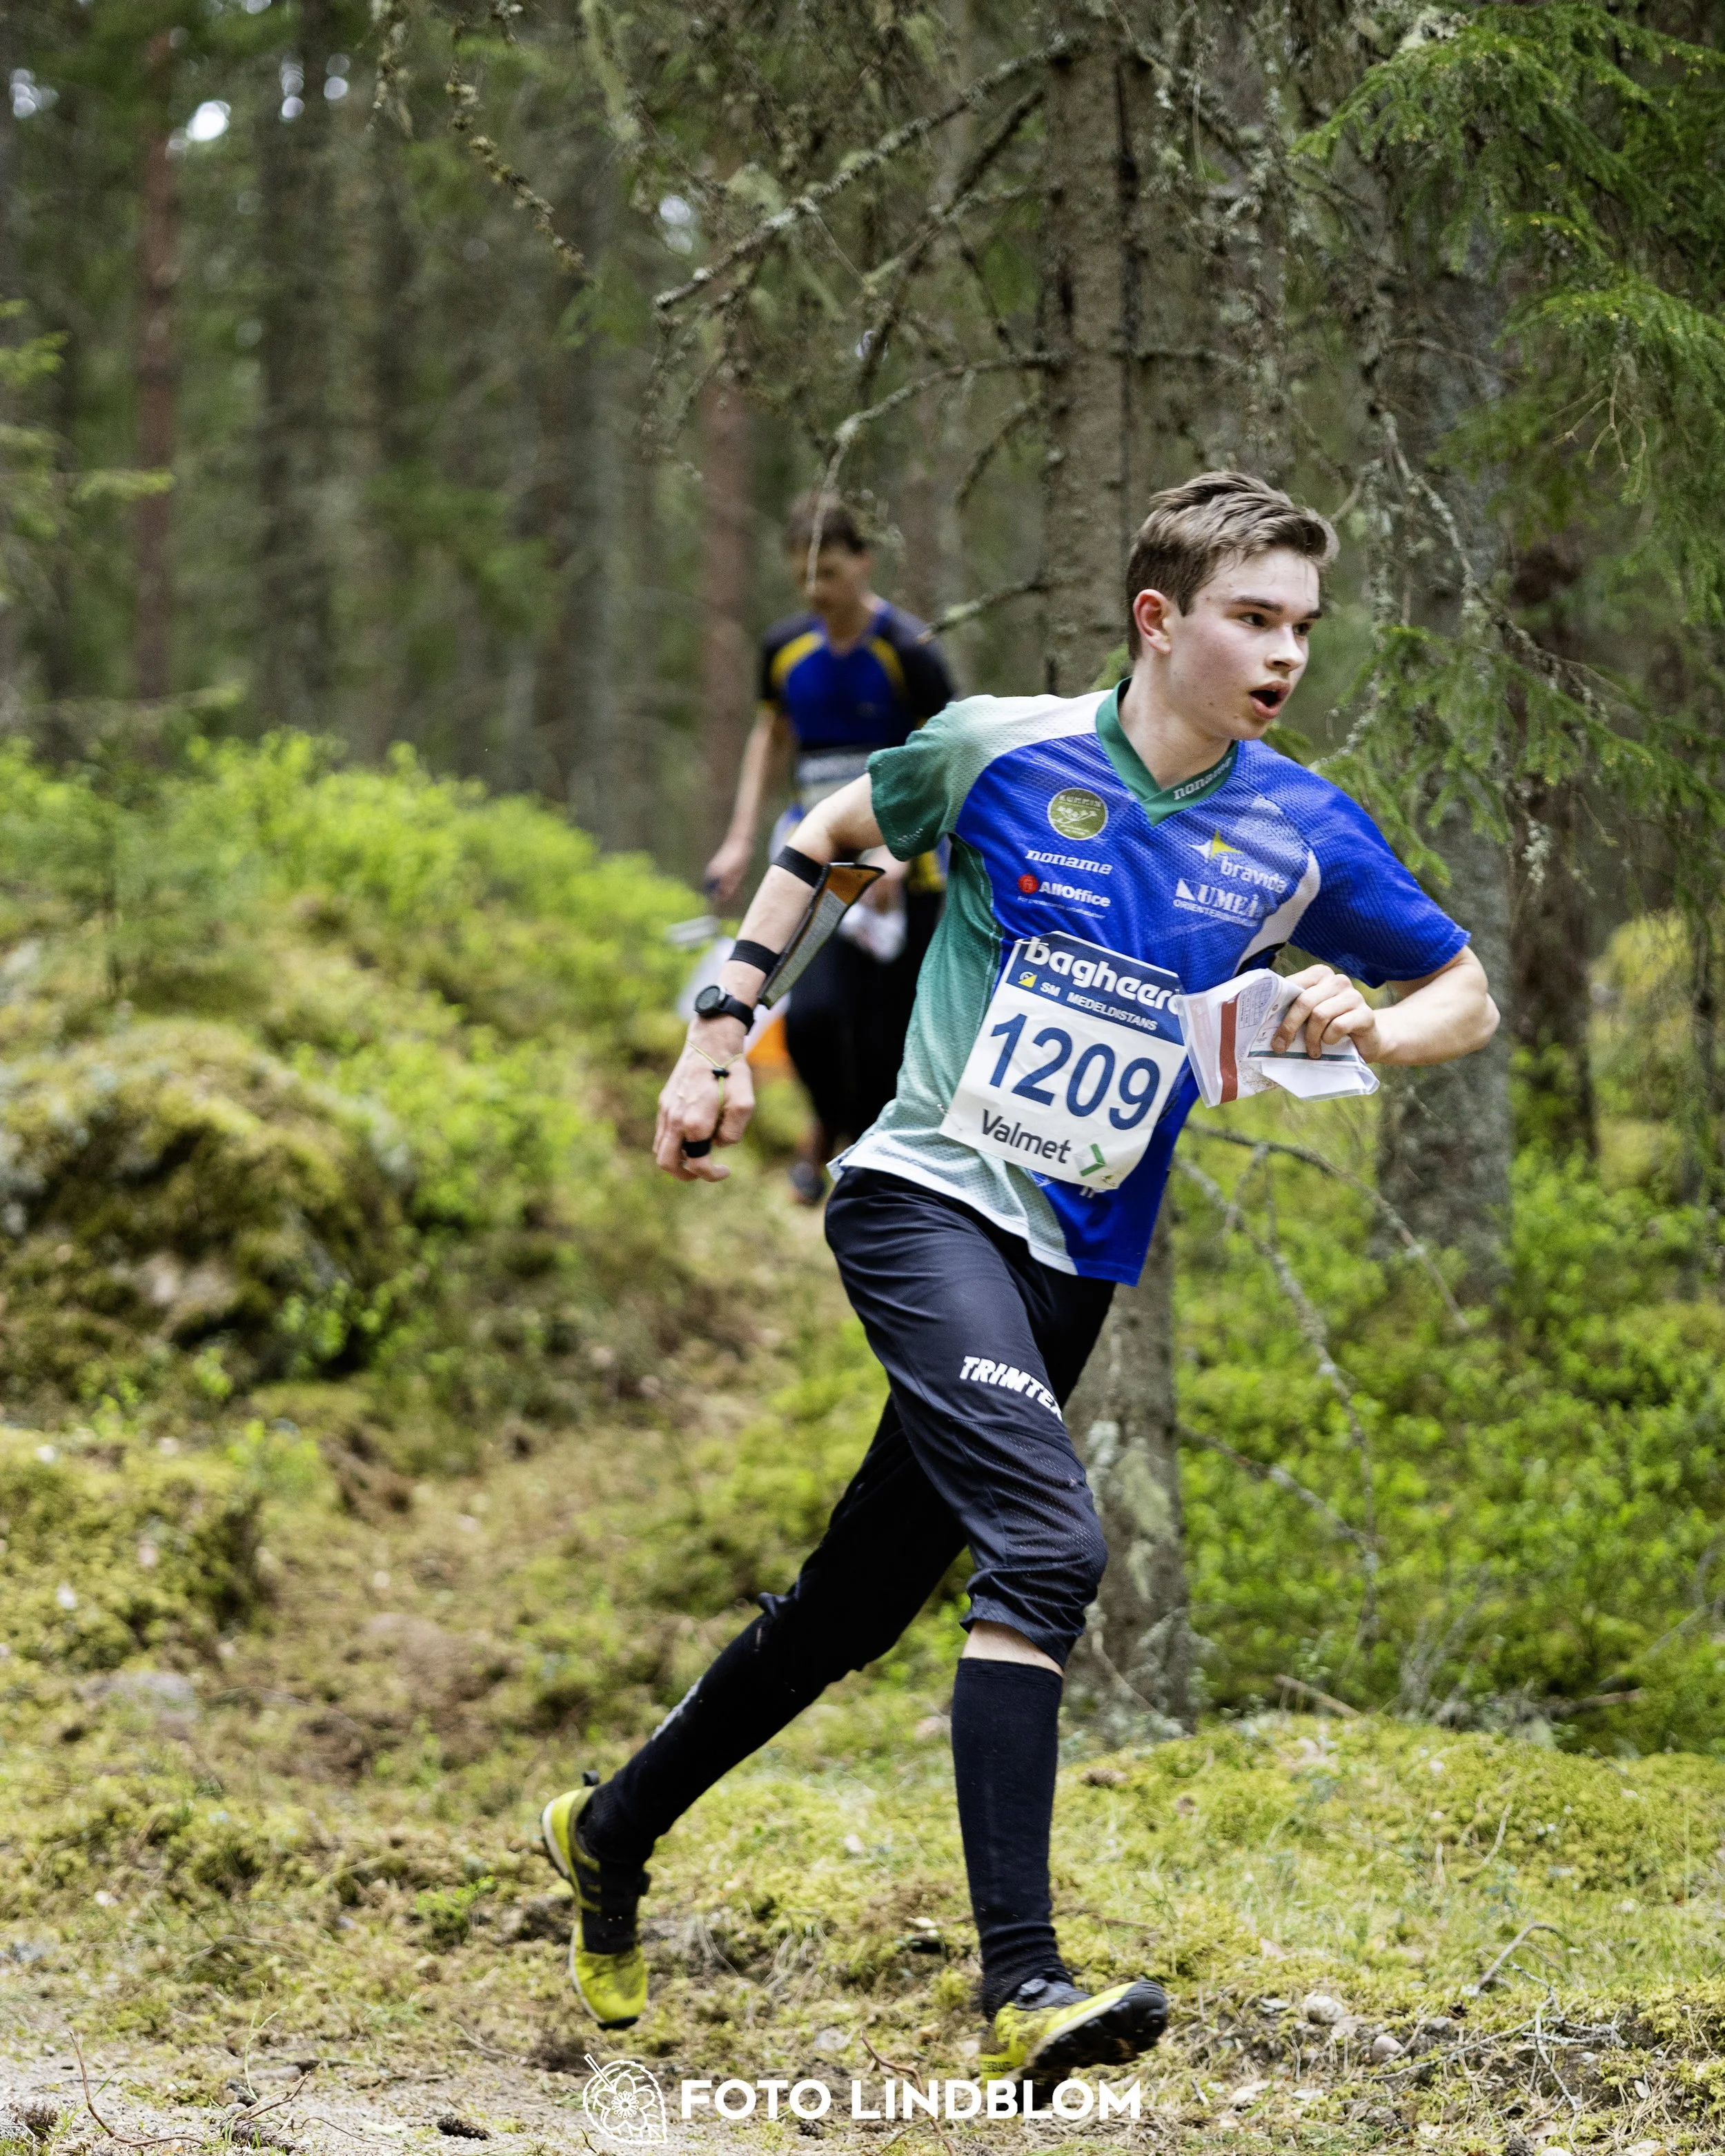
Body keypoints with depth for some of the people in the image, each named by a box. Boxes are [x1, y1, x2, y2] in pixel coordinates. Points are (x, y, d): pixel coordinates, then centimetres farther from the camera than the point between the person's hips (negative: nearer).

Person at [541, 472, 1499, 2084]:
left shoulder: (1301, 834, 1)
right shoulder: (1001, 750, -5)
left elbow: (1464, 998, 12)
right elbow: (826, 836, 13)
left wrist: (1368, 1030, -10)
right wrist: (724, 1029, 8)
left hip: (1076, 1266, 5)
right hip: (927, 1203, -5)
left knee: (858, 1605, 12)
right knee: (1049, 1542, -26)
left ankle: (613, 1833, 35)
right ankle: (1019, 1982, -30)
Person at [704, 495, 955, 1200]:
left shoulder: (908, 651, -10)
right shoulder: (786, 648, 6)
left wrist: (901, 852, -21)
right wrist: (740, 839, 15)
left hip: (899, 871, -3)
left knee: (884, 1042, -5)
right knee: (811, 1014, -14)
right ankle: (829, 1124, 17)